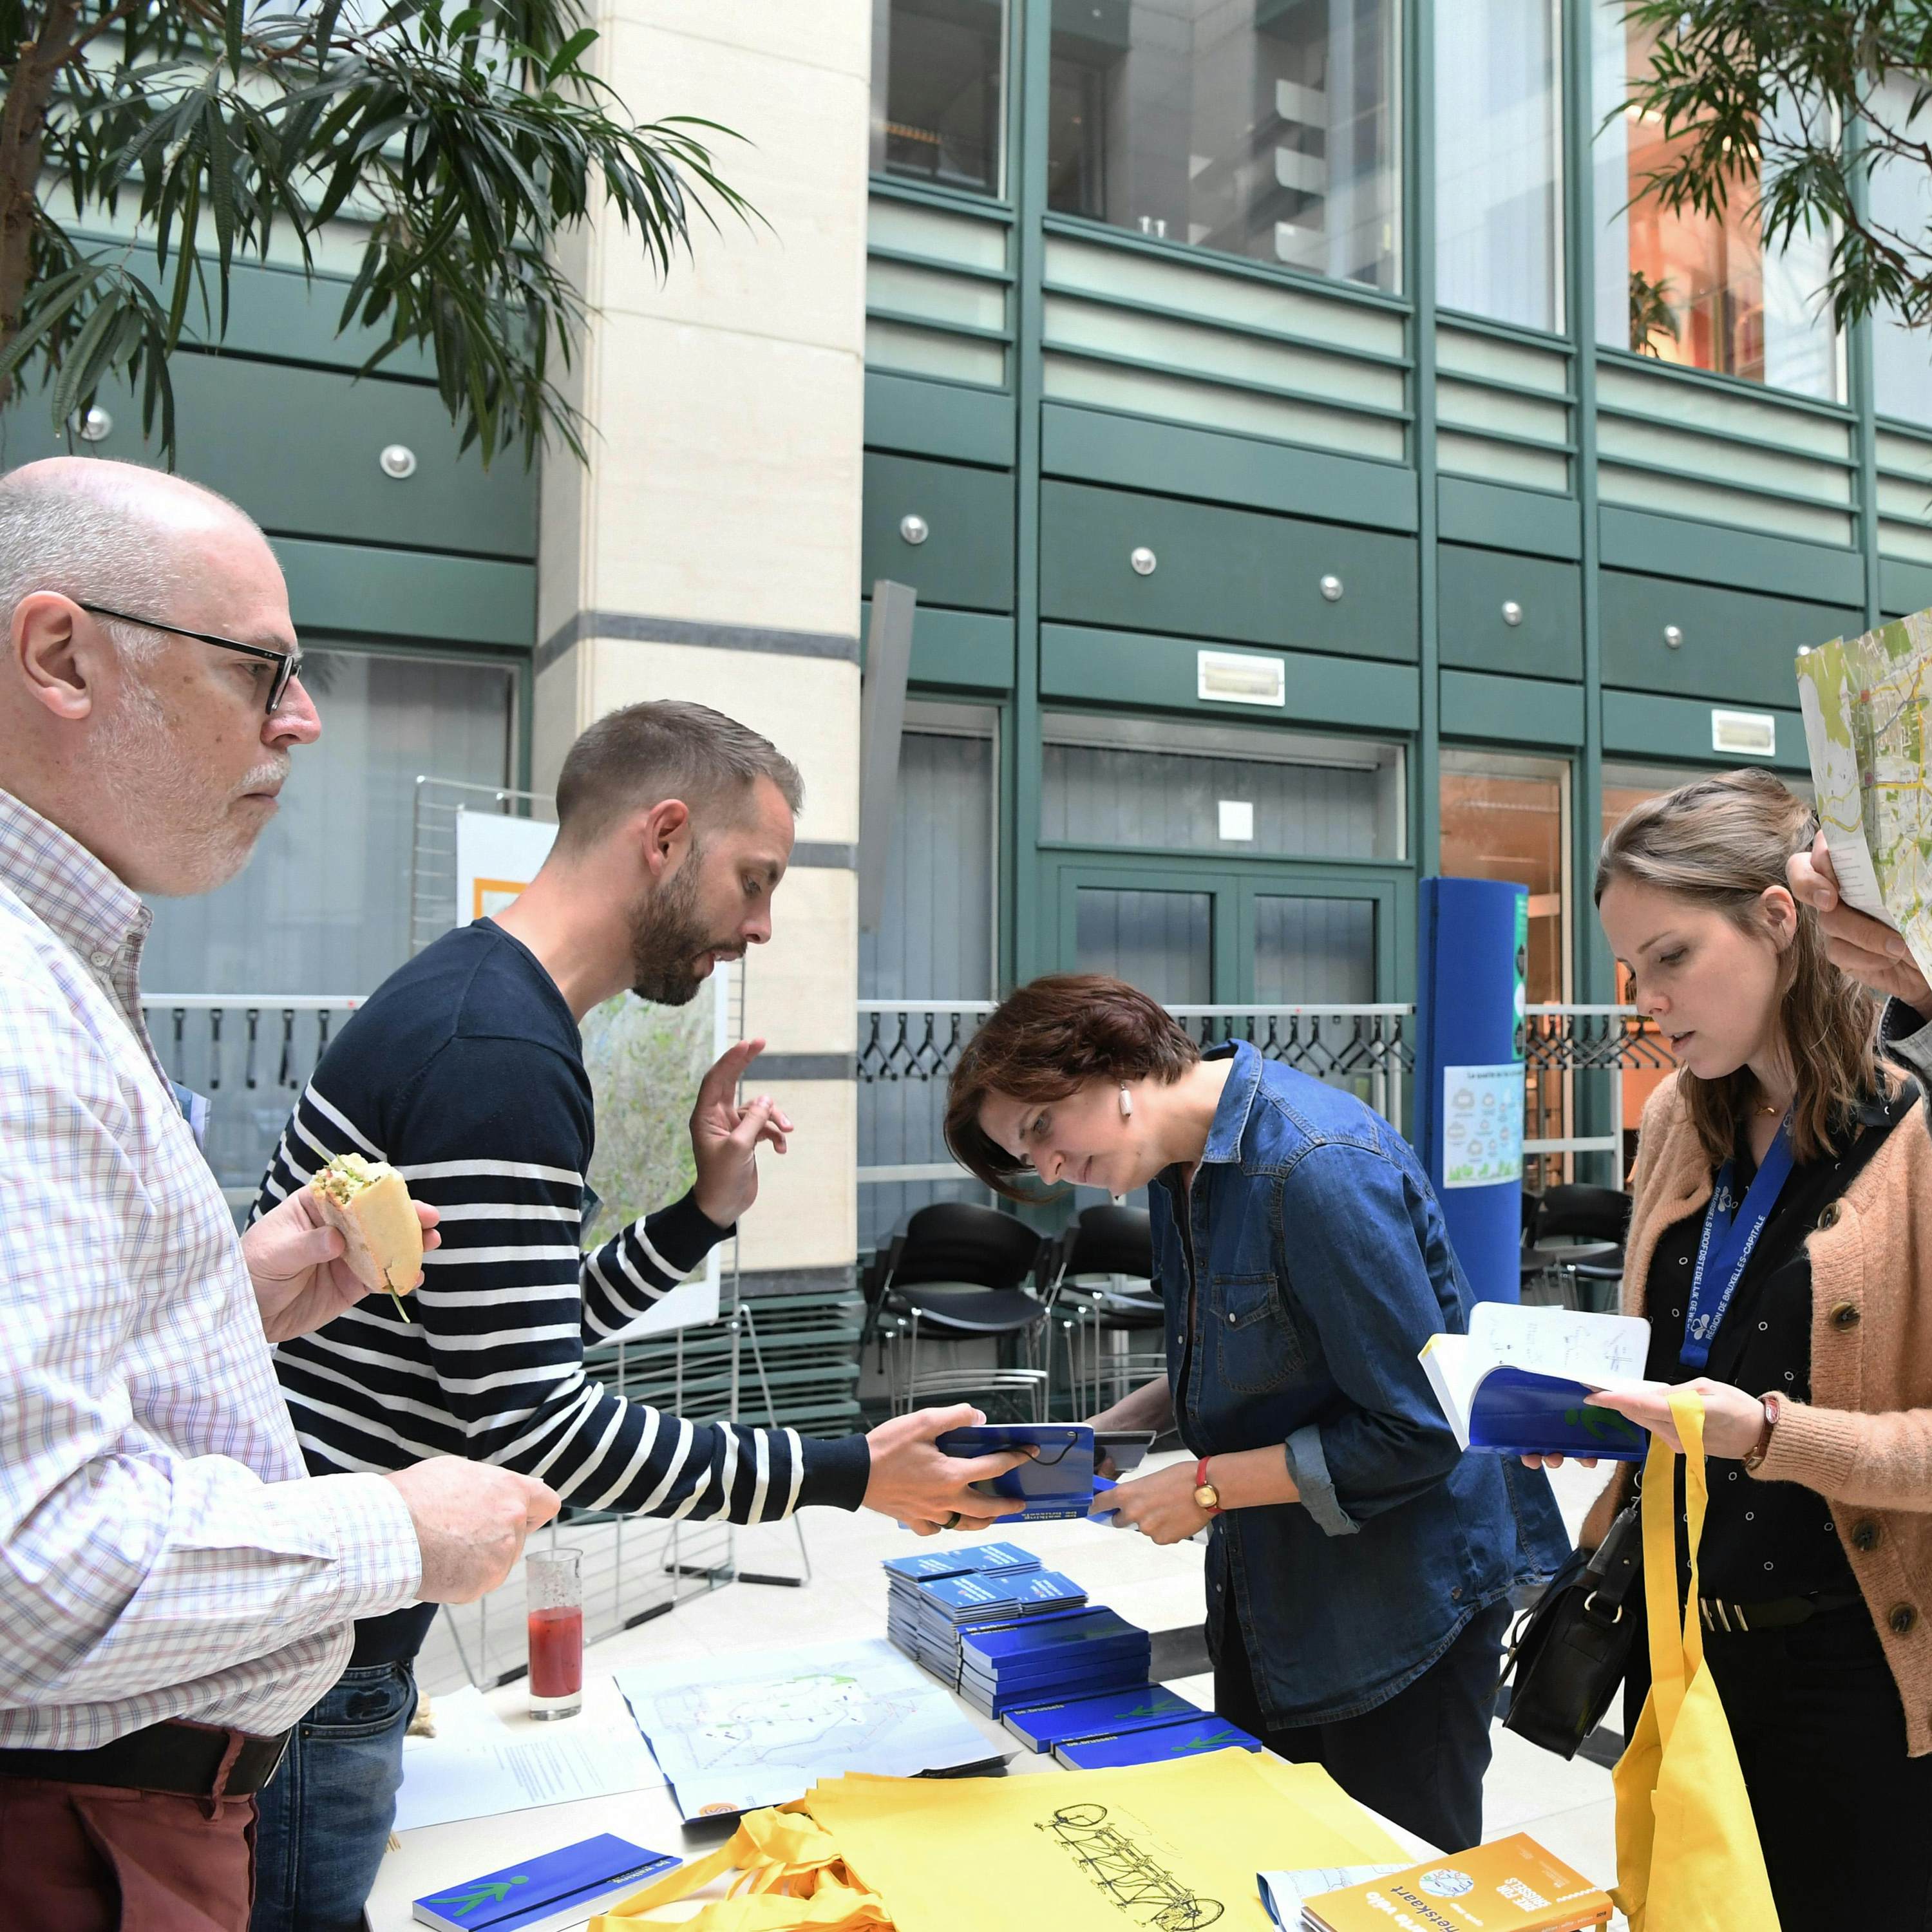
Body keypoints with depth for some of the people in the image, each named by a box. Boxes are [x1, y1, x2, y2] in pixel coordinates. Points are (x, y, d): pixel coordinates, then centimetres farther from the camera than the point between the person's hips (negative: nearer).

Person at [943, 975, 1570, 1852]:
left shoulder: (1316, 1163, -27)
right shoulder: (1179, 1164, 1)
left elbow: (1417, 1431, -24)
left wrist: (1208, 1486, -19)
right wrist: (1118, 1426, -2)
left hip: (1400, 1591, -8)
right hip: (1267, 1581, 8)